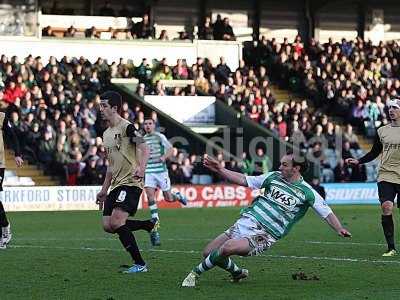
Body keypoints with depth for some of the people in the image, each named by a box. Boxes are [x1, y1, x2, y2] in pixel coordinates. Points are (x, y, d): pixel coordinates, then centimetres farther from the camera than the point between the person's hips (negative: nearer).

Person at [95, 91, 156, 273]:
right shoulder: (106, 134, 19)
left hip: (130, 182, -9)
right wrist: (104, 190, 25)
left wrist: (141, 168, -39)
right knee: (107, 226, 0)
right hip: (116, 184, 9)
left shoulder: (127, 127, -9)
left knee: (116, 222, -22)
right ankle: (150, 225, 19)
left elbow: (144, 148, -21)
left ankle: (139, 264, -14)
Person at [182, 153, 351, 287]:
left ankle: (195, 273, -9)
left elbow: (327, 213, 0)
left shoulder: (307, 192, -3)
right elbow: (244, 180, 11)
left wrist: (339, 229, -16)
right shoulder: (274, 177, 8)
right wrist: (219, 170, 5)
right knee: (208, 252, 1)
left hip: (264, 235, -6)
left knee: (227, 248, -30)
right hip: (246, 222, 6)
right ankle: (237, 273, 27)